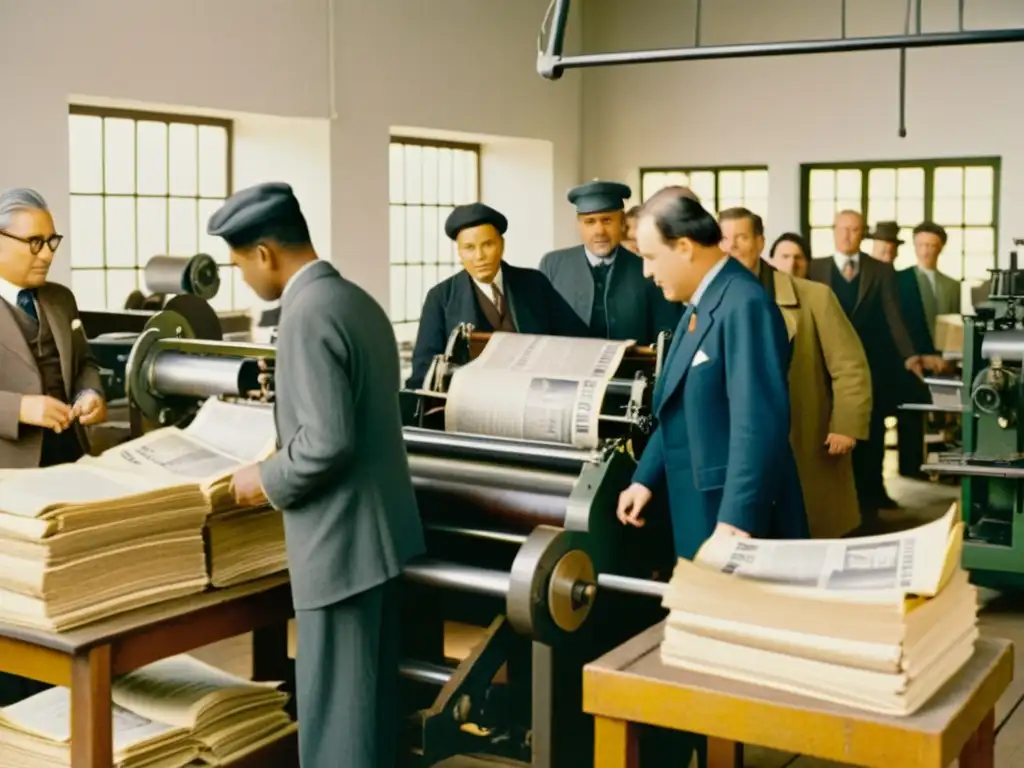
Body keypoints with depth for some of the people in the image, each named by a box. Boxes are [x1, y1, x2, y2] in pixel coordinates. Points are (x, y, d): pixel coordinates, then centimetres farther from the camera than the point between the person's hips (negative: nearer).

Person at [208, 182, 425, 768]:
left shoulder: (309, 313, -19)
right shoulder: (358, 300, 10)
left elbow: (327, 443, -24)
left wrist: (267, 481, -9)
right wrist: (284, 455, 22)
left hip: (341, 541, -9)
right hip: (381, 529, 9)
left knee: (336, 707, 2)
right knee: (372, 693, 19)